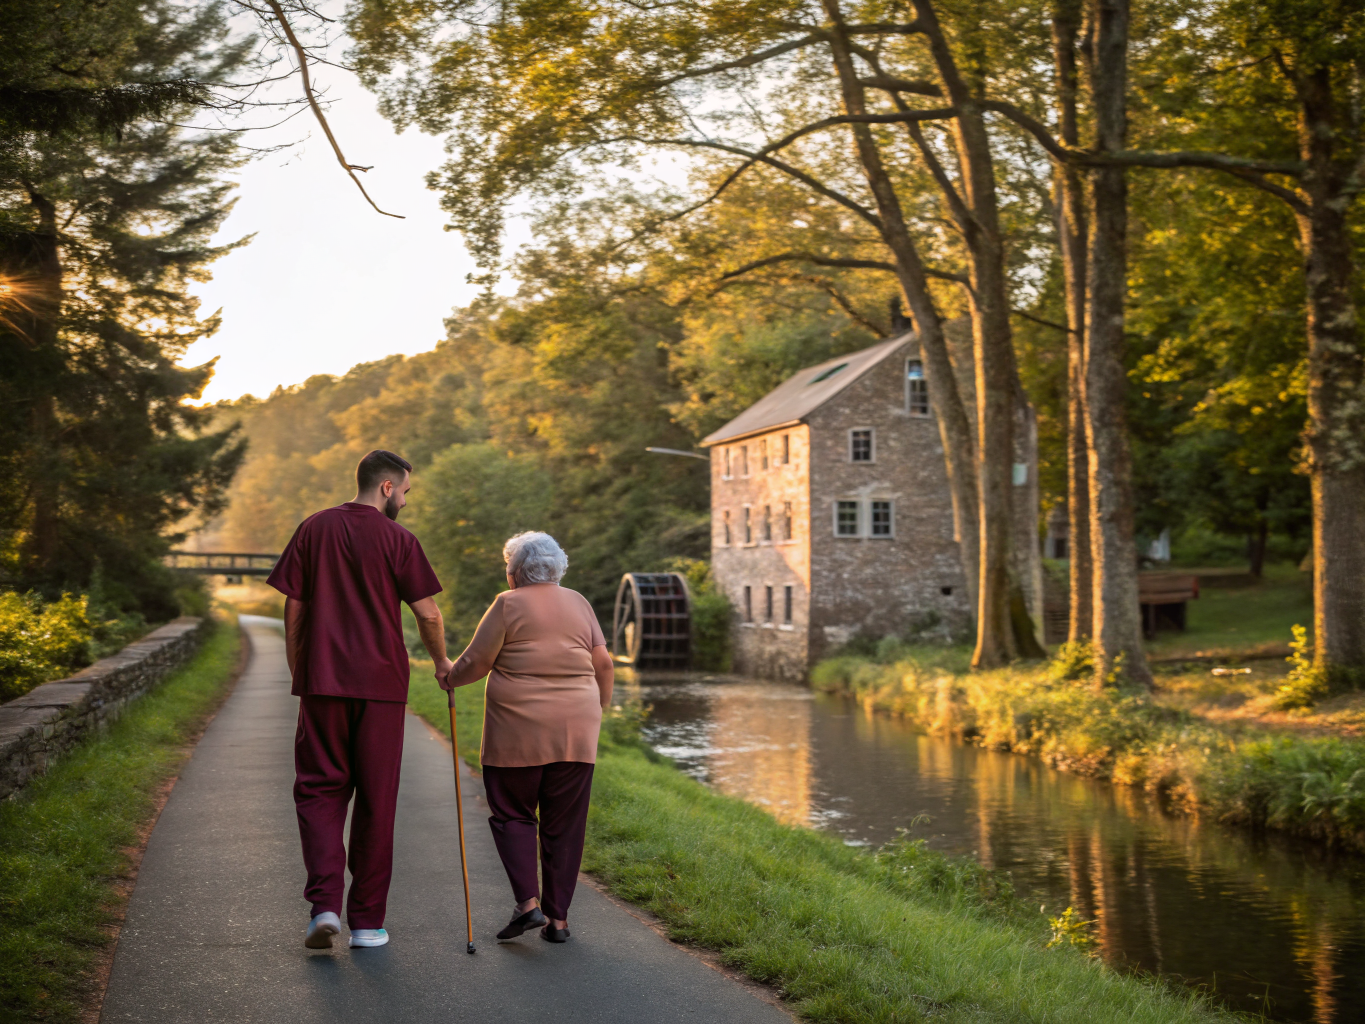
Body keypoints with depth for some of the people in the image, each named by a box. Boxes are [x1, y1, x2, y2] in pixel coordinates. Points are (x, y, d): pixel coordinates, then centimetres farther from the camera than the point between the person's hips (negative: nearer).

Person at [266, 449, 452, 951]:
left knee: (319, 789, 9)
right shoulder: (397, 539, -4)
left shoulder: (313, 528, 6)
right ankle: (367, 920, 12)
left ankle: (324, 903, -7)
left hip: (322, 682, 2)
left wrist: (298, 675, 14)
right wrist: (441, 662, 13)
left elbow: (293, 609, 6)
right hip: (381, 683, -2)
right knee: (375, 800, 6)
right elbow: (428, 613, -5)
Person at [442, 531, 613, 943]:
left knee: (512, 815, 9)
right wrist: (600, 708, 20)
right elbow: (602, 662, 7)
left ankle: (527, 901, -5)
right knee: (564, 824, 8)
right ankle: (558, 918, 9)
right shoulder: (579, 603, 10)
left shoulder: (509, 604, -3)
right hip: (575, 731, 4)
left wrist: (450, 678, 16)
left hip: (518, 731, -4)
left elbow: (477, 662, -3)